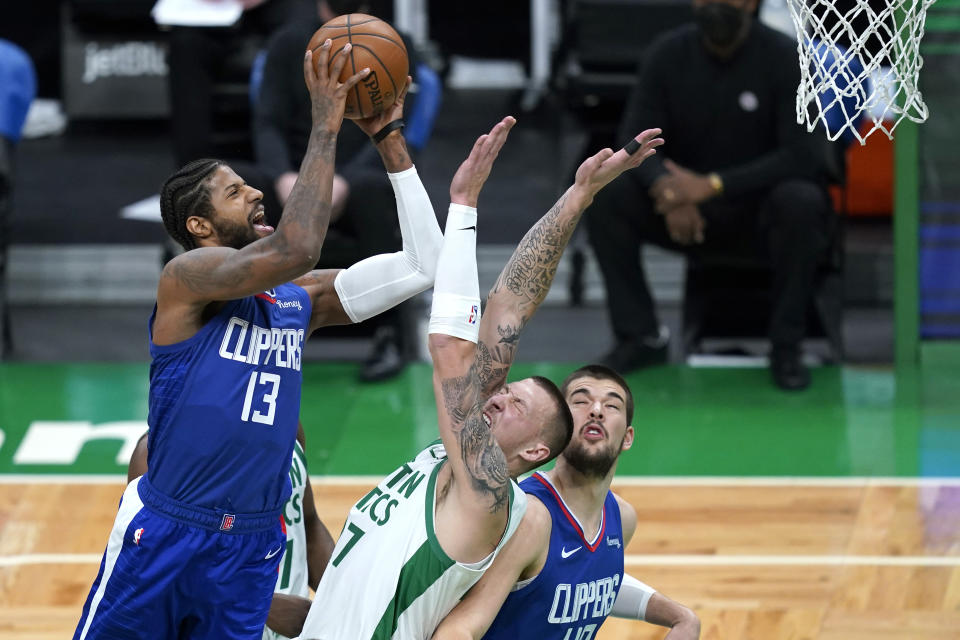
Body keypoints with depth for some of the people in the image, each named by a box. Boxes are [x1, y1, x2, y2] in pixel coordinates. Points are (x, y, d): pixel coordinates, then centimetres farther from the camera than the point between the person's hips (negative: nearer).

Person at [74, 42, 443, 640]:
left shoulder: (301, 299, 9)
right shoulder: (187, 276, -11)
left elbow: (423, 265, 5)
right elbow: (293, 249, -28)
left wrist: (390, 142, 0)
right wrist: (325, 127, -23)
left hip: (254, 545, 6)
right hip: (165, 532, -5)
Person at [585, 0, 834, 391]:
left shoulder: (784, 58, -13)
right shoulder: (668, 55, -3)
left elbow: (803, 155, -21)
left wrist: (713, 184, -31)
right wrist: (667, 189, -30)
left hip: (762, 212, -3)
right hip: (690, 213, 3)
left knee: (800, 202, -36)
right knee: (607, 198, -20)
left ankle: (785, 347, -21)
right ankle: (640, 336, -8)